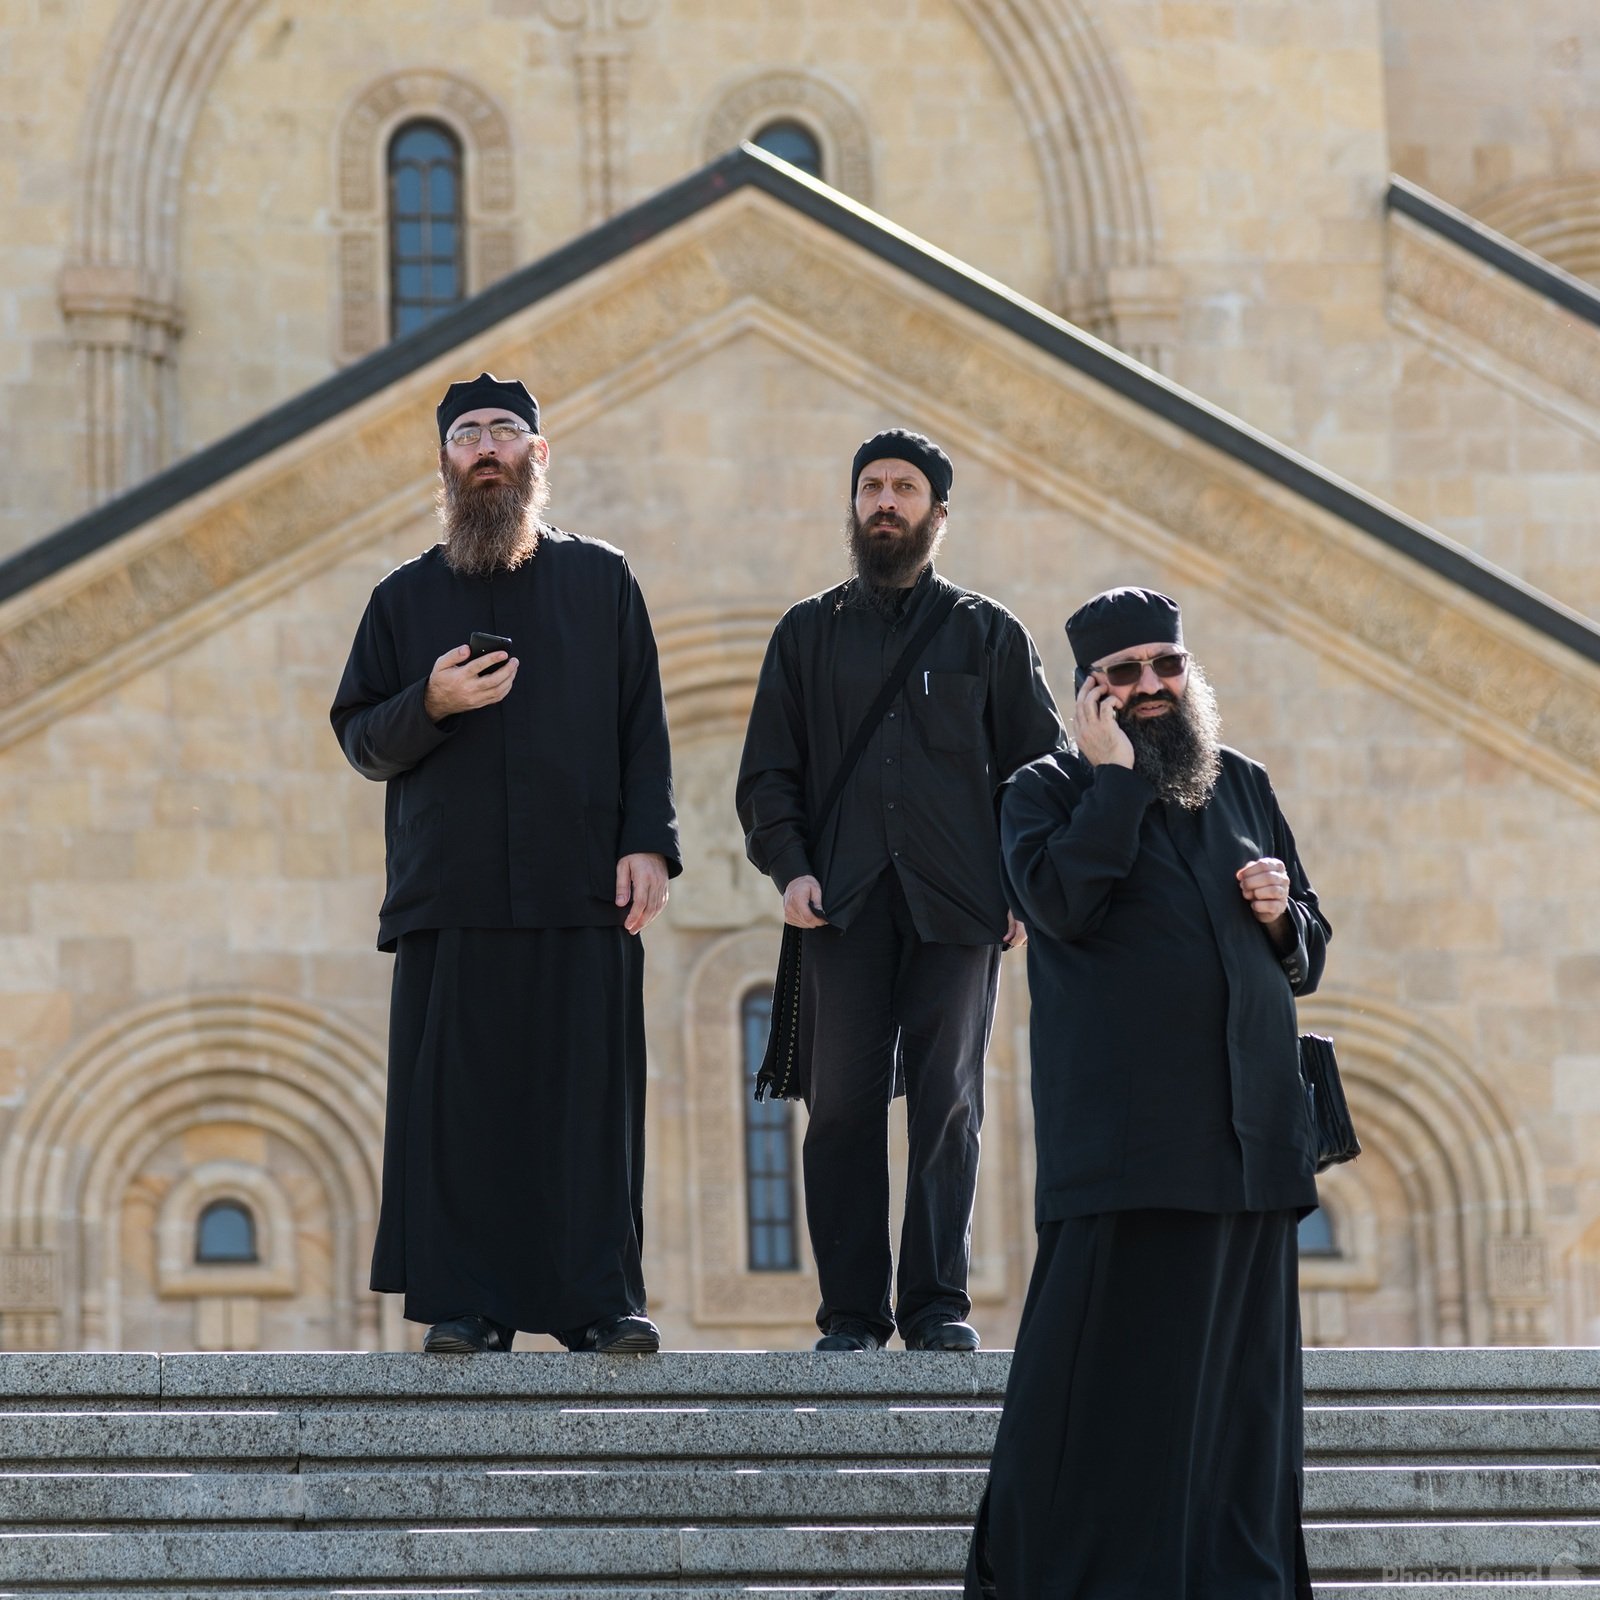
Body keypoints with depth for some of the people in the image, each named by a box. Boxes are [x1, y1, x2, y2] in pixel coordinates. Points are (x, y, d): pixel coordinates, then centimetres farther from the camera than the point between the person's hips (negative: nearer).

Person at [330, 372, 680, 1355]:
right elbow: (362, 741, 12)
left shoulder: (601, 581, 13)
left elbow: (644, 728, 8)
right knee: (456, 1099, -4)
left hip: (584, 890, -1)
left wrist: (649, 843, -4)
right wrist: (430, 705, -8)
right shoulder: (407, 597, 15)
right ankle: (464, 1307, -1)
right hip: (449, 893, 1)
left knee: (592, 1096, -4)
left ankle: (603, 1302, -2)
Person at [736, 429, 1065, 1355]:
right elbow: (770, 769, 13)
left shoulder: (989, 634, 13)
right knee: (843, 1105, -4)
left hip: (956, 901, -1)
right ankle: (852, 1309, 0)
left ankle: (939, 1304, 3)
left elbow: (1040, 766, 10)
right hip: (845, 900, 1)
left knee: (948, 1102, -3)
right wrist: (789, 866, -3)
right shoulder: (809, 633, 17)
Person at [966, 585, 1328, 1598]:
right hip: (1126, 1128, -5)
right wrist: (1115, 775, -10)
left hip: (1253, 1128, 5)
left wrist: (1284, 913, 2)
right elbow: (1062, 903, -16)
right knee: (1116, 1361, -6)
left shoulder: (1243, 786, 19)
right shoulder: (1049, 792, 6)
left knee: (1244, 1361, 6)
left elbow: (1309, 957, 24)